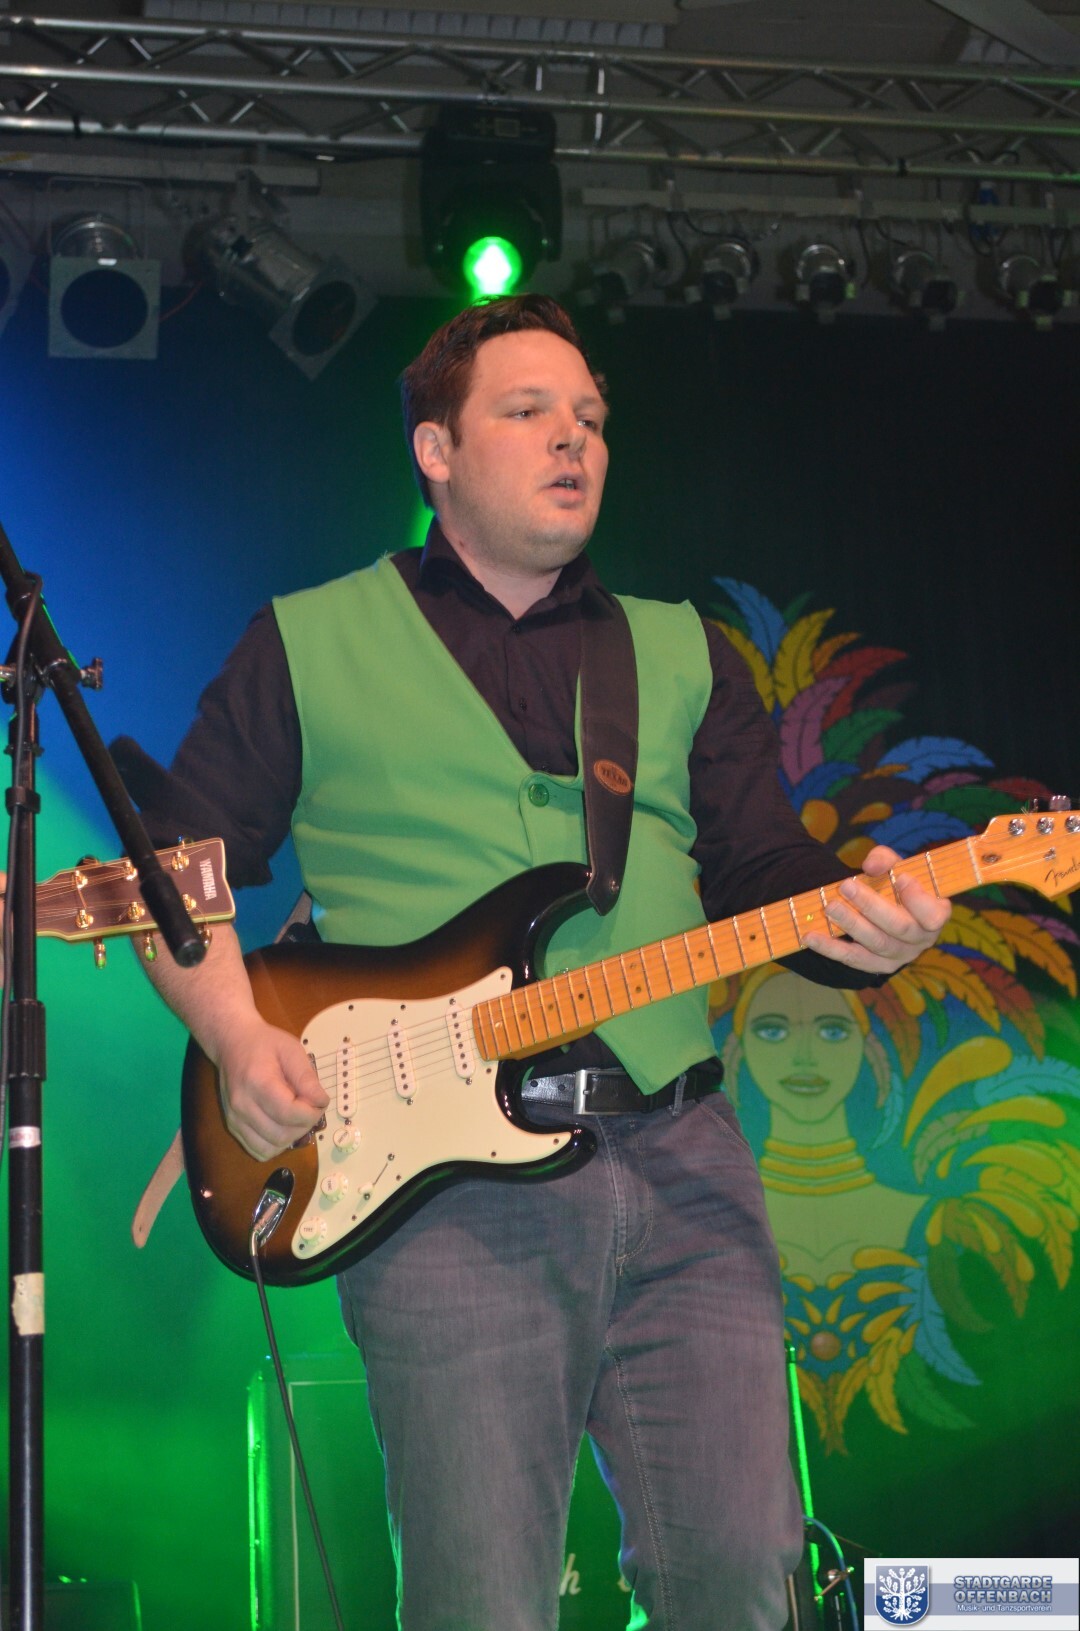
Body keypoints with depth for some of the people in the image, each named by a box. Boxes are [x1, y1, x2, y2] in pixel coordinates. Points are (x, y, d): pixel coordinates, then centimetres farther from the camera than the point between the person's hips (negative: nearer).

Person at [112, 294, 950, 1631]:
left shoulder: (685, 656, 19)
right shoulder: (309, 645, 10)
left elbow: (765, 870, 12)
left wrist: (857, 926, -10)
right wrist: (237, 1038, -7)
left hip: (680, 1166, 3)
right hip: (442, 1181, -3)